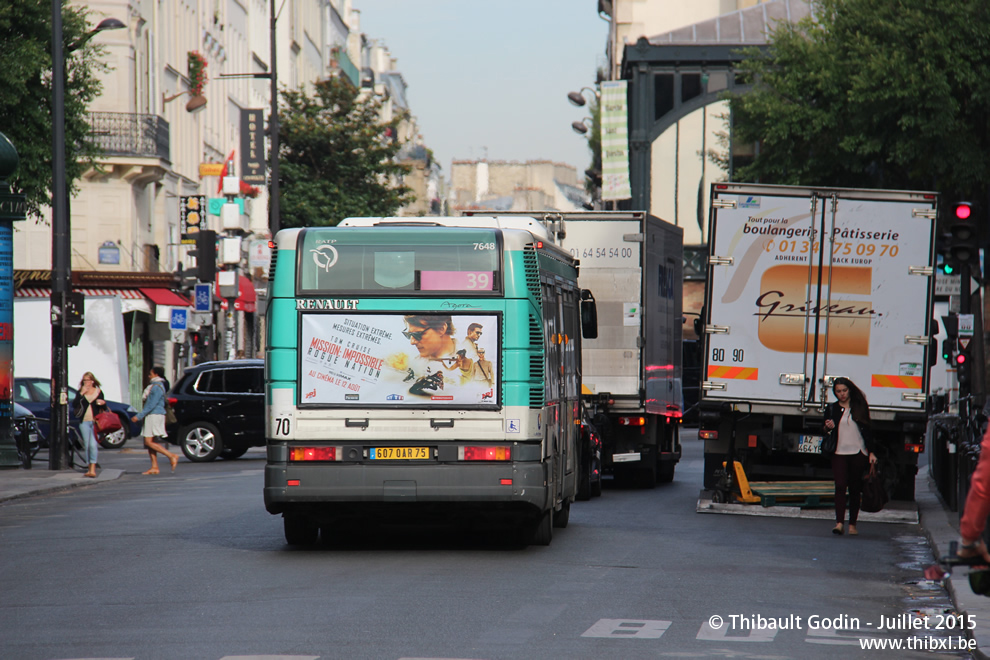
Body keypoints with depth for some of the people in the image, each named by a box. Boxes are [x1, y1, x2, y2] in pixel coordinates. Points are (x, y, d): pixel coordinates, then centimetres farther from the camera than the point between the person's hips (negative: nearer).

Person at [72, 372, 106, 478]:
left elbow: (104, 409, 14)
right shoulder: (80, 392, 9)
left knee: (93, 444, -15)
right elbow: (74, 404, -6)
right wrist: (81, 394, -13)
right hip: (84, 422, 2)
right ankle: (90, 468, 14)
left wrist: (103, 403, -8)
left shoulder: (98, 392, 8)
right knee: (87, 445, 5)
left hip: (95, 421, -2)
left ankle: (93, 470, -20)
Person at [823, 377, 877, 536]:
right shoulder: (831, 409, 10)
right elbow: (827, 433, 15)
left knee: (855, 489, 3)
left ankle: (852, 524, 9)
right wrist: (829, 428, -9)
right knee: (840, 485, -15)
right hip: (839, 453, 0)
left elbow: (867, 431, 10)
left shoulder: (859, 407, 8)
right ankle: (839, 522, -22)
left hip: (858, 452, 0)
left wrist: (871, 452, 3)